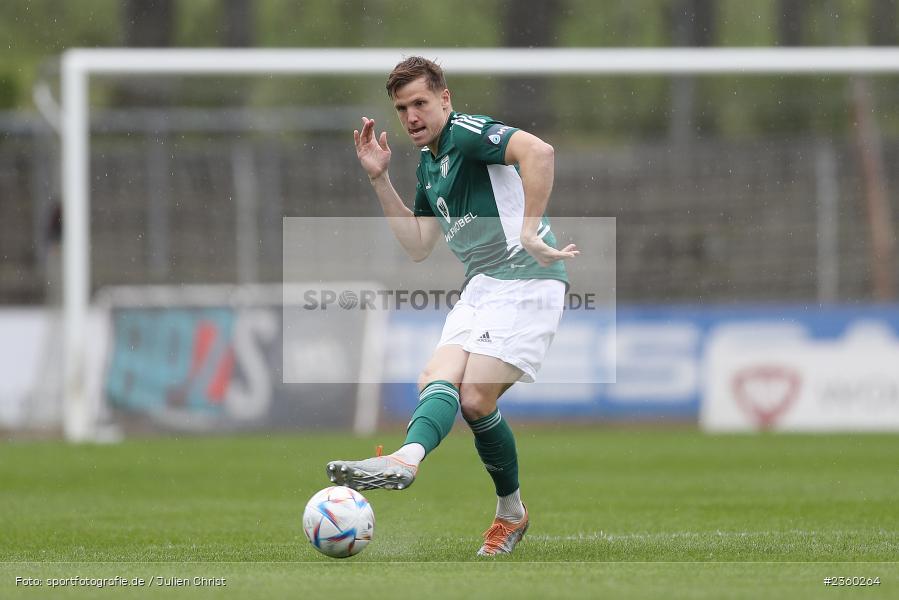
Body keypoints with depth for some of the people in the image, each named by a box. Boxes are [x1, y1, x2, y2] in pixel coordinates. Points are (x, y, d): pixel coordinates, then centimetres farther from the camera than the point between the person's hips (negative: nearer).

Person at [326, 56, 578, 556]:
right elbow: (419, 246, 22)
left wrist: (530, 232, -30)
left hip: (526, 279, -9)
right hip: (481, 286, 9)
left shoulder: (467, 132, -8)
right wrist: (380, 180, 16)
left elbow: (539, 151, -27)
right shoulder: (429, 165, 21)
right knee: (439, 379, -12)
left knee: (476, 397, -18)